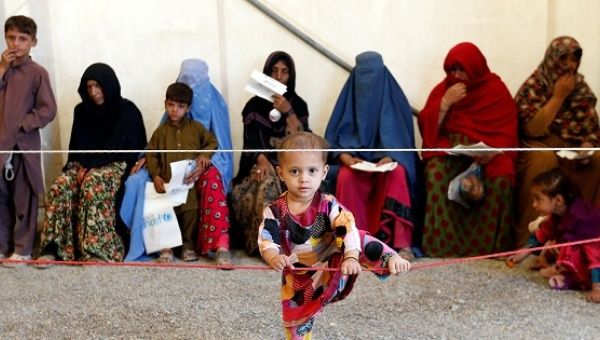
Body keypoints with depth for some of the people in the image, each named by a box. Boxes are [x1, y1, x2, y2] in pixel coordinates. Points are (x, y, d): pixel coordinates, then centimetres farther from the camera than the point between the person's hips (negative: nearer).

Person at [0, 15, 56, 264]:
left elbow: (48, 110, -9)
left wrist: (20, 126, -14)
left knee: (24, 200, 3)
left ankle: (22, 250, 11)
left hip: (24, 145, -5)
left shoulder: (37, 72, -4)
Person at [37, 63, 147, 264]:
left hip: (116, 164, -5)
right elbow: (77, 145, 12)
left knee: (93, 185, -38)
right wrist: (81, 166, -9)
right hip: (84, 164, 5)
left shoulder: (127, 111, -3)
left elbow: (118, 149, -11)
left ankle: (97, 251, -39)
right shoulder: (82, 111, 13)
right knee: (60, 186, -26)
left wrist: (90, 166, -17)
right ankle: (54, 248, -26)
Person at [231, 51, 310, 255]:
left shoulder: (298, 104, 10)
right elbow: (250, 141, -2)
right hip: (262, 161, -1)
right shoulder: (255, 104, 7)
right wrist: (262, 160, -22)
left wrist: (288, 112, -14)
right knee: (267, 183, -35)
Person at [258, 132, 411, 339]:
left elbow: (348, 230, -28)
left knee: (361, 242, -26)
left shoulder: (329, 205, -15)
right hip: (299, 282, 2)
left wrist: (351, 257, -46)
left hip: (333, 270, -1)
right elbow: (266, 241, -19)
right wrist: (274, 258, -42)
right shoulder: (274, 212, -12)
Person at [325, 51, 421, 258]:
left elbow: (403, 137, -1)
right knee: (346, 177, -32)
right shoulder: (350, 98, 2)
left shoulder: (394, 98, 0)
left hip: (387, 160, -1)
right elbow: (333, 137, 1)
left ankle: (401, 242, -36)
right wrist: (346, 158, -19)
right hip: (356, 160, 1)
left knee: (398, 174, -34)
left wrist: (390, 158, -21)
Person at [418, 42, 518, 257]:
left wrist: (492, 151, -24)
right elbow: (426, 127, -1)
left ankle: (492, 243, -17)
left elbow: (507, 132, -4)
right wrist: (446, 102, -14)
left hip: (488, 153, -1)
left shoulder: (496, 89, 2)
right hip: (450, 150, 1)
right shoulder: (443, 89, 7)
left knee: (501, 180, -33)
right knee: (436, 173, -33)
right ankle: (442, 241, -26)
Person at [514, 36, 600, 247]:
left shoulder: (581, 88, 6)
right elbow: (533, 130, -19)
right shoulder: (533, 87, -8)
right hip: (538, 146, -4)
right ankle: (531, 236, -30)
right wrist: (558, 96, -17)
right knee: (543, 159, -36)